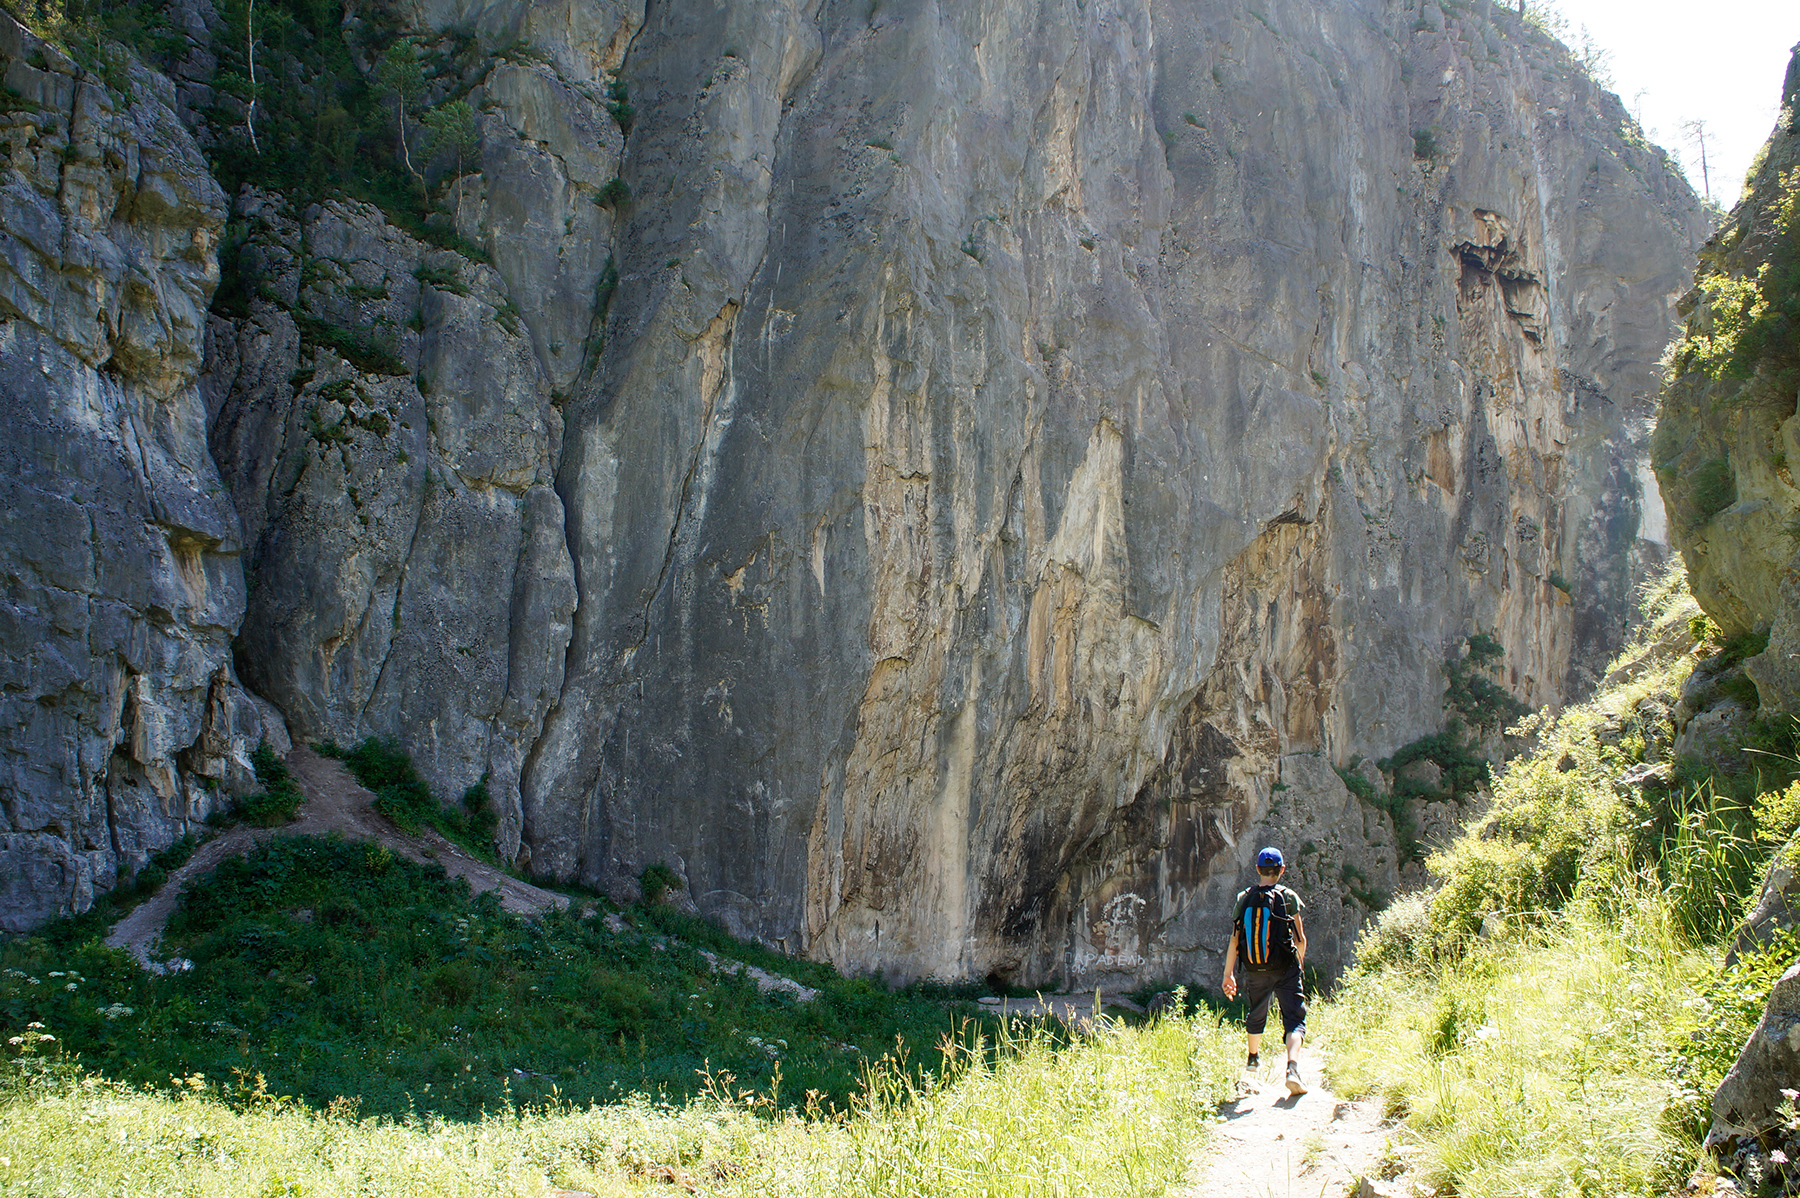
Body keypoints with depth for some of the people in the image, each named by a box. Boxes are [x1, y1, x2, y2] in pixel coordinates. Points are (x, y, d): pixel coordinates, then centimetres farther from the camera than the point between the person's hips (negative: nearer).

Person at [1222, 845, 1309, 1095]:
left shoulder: (1244, 899, 0)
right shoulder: (1288, 897, -8)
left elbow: (1234, 939, -1)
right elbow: (1300, 938, -5)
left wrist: (1228, 974, 4)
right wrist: (1299, 959, 17)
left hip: (1255, 971, 4)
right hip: (1285, 970, -4)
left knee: (1256, 1015, 26)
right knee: (1294, 1018, -2)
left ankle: (1253, 1057, 49)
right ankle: (1292, 1067, -25)